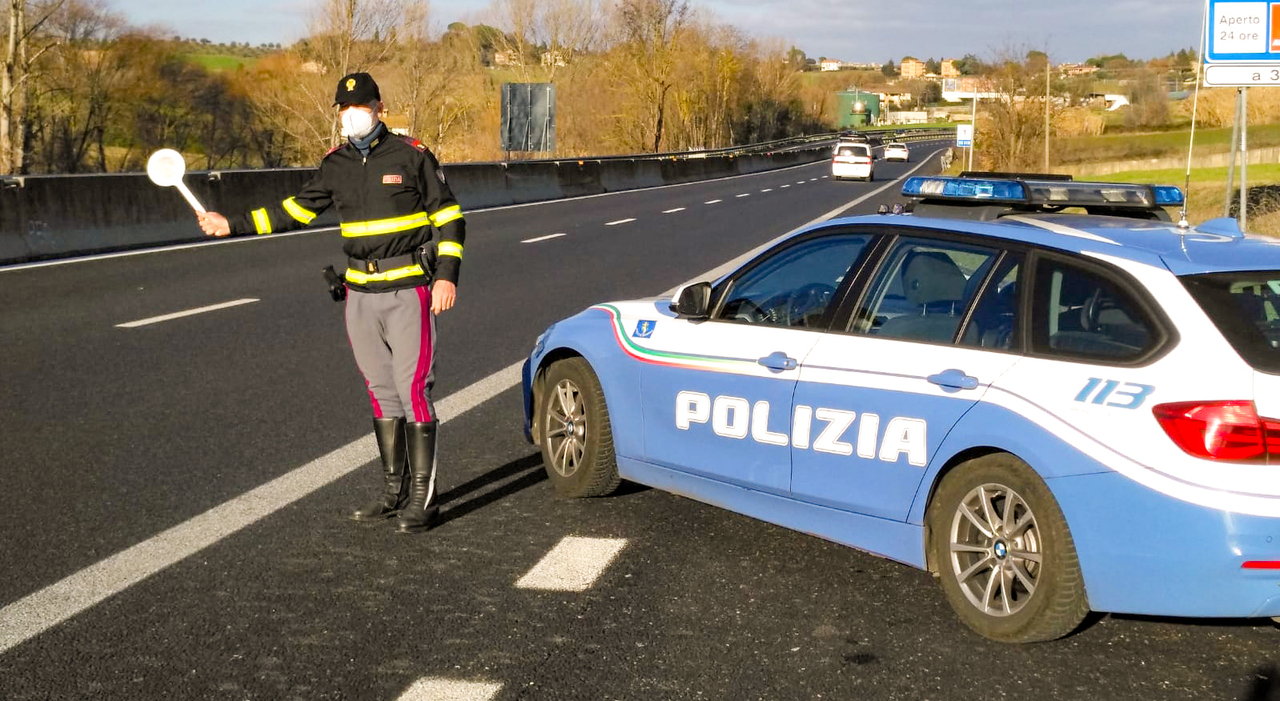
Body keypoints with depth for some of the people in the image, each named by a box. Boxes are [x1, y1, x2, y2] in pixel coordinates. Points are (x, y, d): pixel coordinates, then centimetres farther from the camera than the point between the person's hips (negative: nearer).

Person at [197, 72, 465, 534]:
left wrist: (447, 274, -13)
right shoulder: (336, 165, 9)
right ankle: (394, 491, 17)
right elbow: (297, 210, 18)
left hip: (408, 291, -5)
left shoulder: (412, 155, -4)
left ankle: (422, 497, -1)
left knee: (413, 388, -8)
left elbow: (449, 217, -2)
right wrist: (232, 226, 13)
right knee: (380, 391, 9)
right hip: (360, 293, 5)